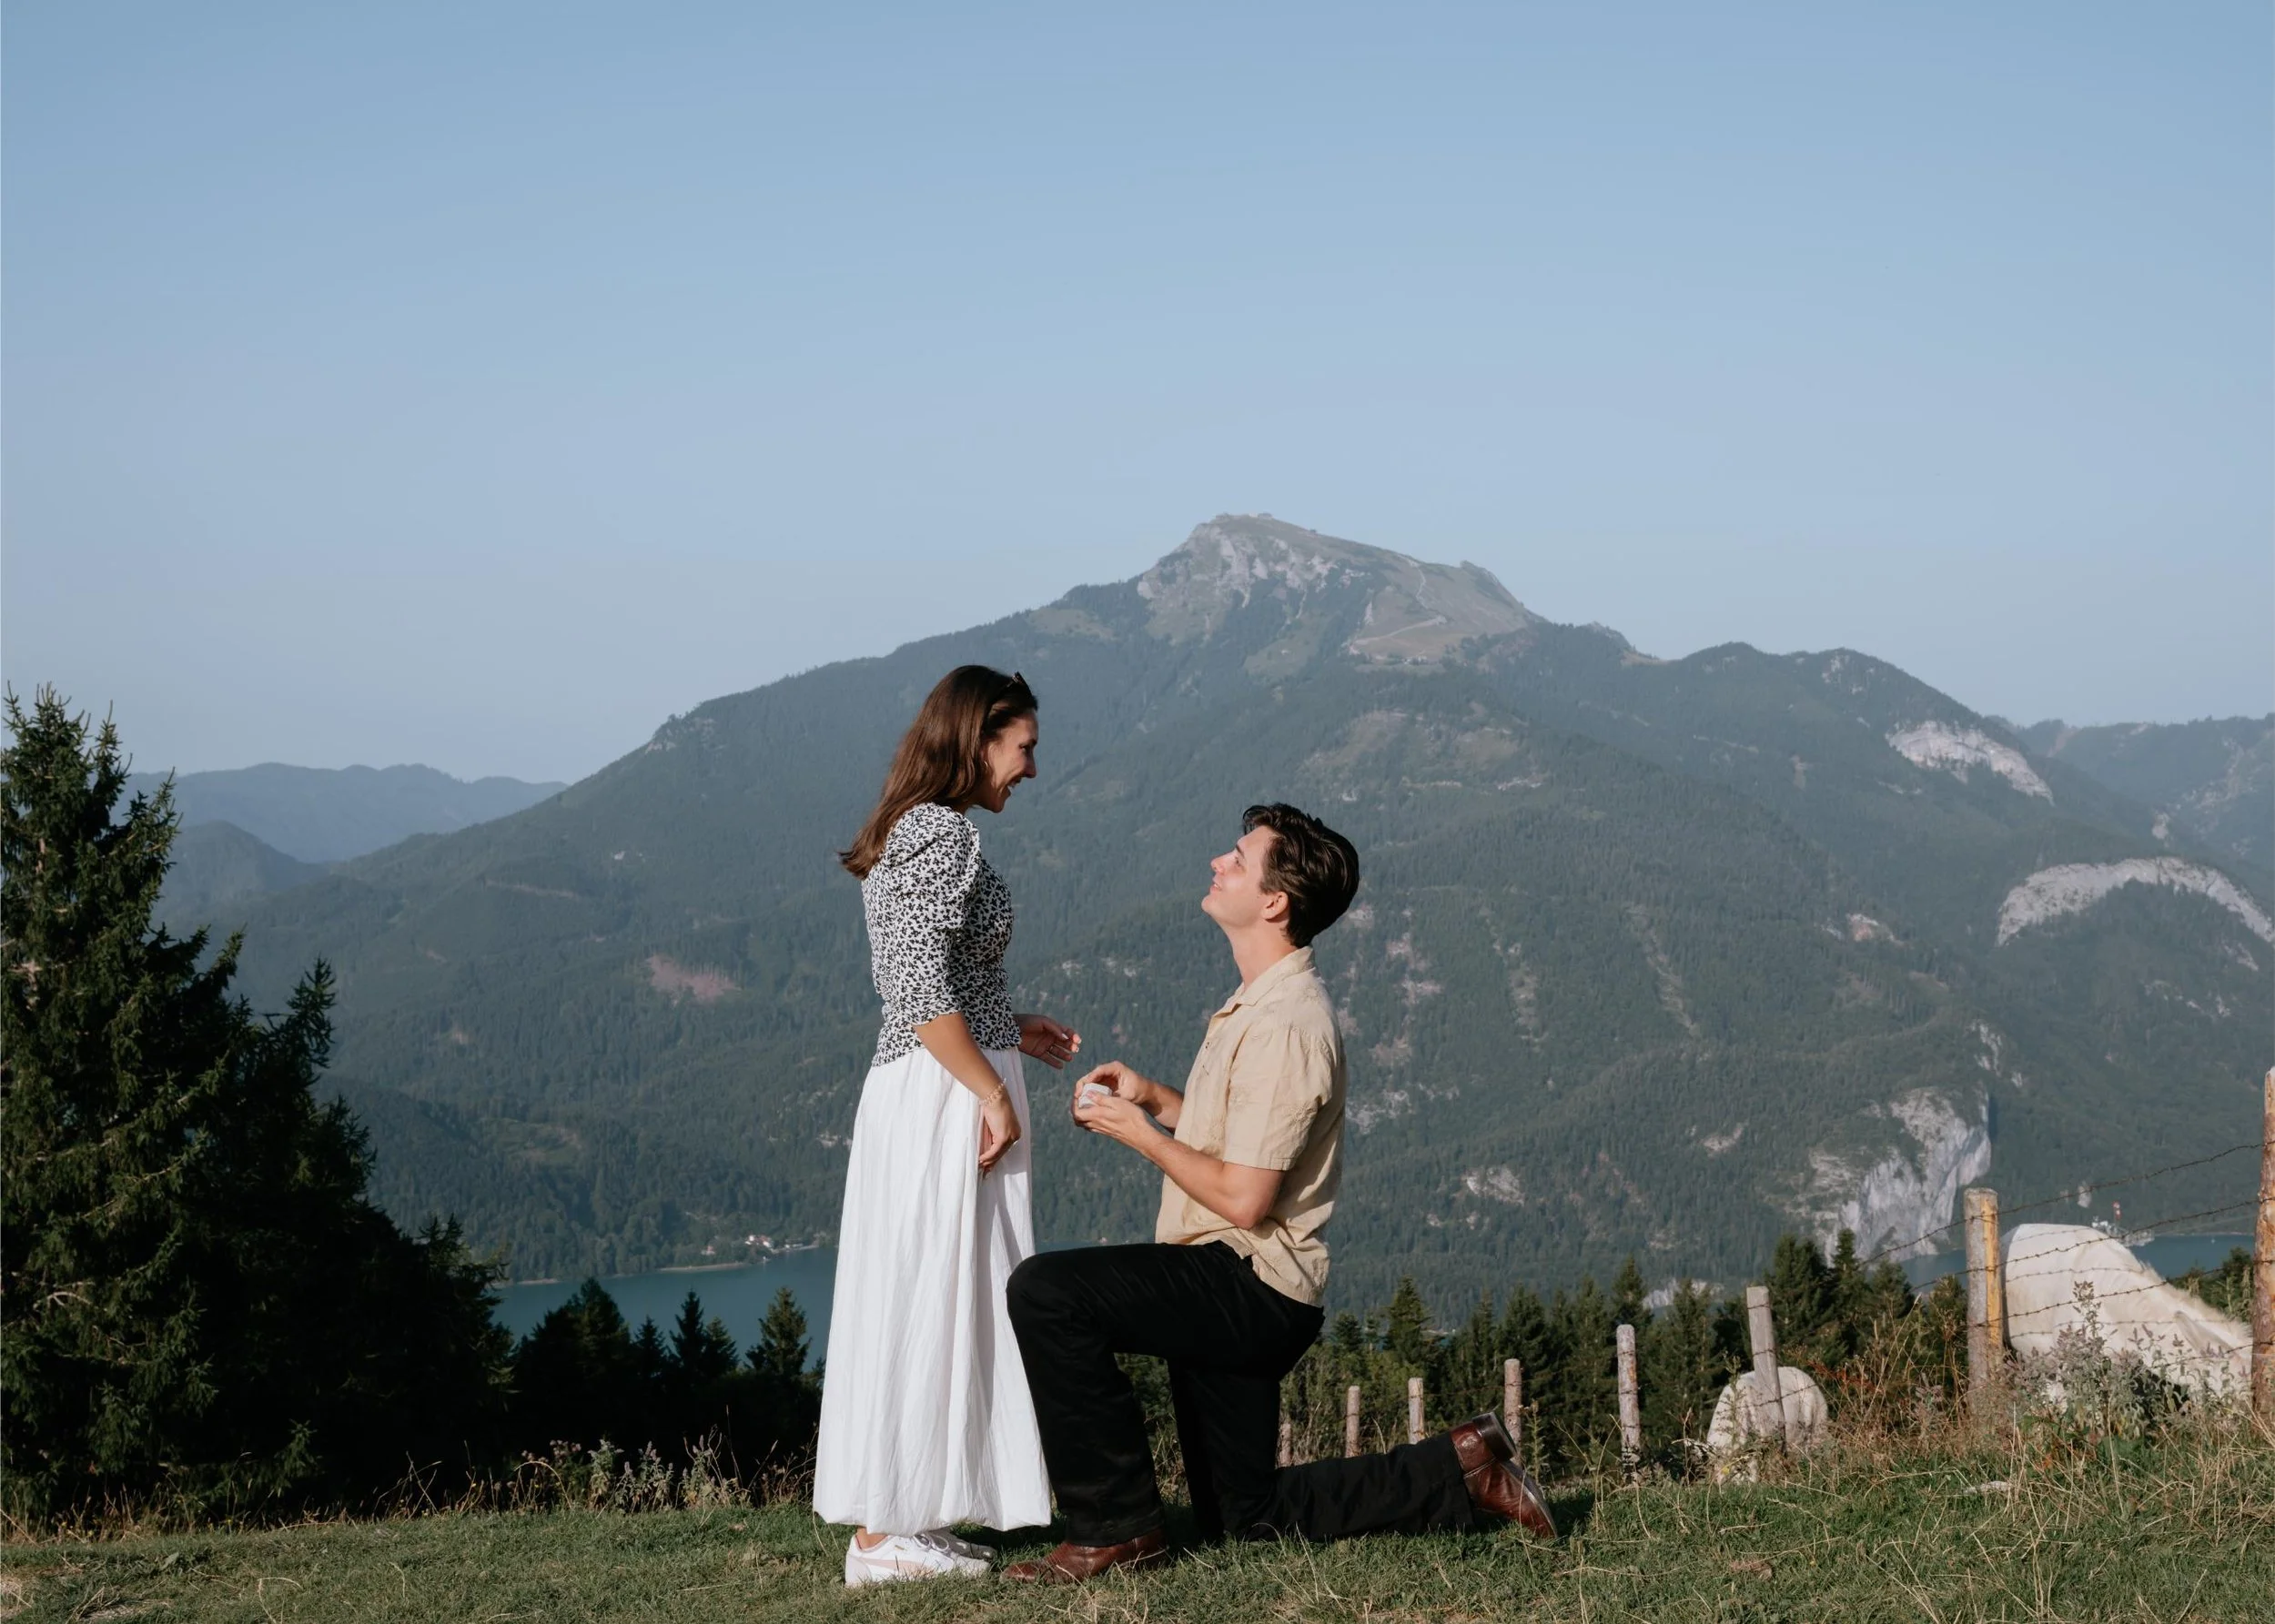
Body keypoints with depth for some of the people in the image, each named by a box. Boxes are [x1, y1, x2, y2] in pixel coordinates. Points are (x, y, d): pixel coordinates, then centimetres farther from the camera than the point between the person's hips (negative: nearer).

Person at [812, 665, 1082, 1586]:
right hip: (947, 1095, -10)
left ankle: (896, 1526, 15)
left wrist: (1015, 1031, 19)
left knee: (911, 1304, 11)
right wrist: (993, 1094, -18)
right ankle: (888, 1536, -4)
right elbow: (923, 992, -21)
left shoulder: (905, 834, 17)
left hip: (912, 1087, 10)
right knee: (932, 1300, -7)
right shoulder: (945, 836, -14)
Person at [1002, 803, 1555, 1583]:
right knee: (1245, 1517, 18)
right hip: (1228, 1291, 10)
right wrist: (1153, 1097, 8)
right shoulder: (1260, 1004, 12)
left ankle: (1115, 1527, -16)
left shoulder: (1284, 1026, -20)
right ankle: (1458, 1471, 22)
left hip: (1246, 1284, -10)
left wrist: (1140, 1132, -11)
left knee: (1046, 1290, -25)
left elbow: (1244, 1197, -24)